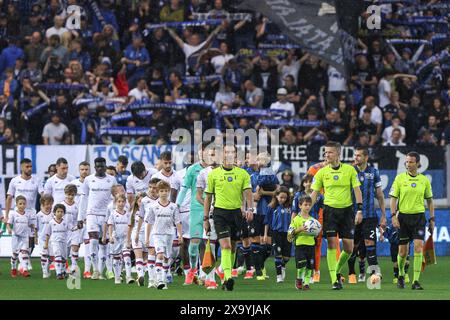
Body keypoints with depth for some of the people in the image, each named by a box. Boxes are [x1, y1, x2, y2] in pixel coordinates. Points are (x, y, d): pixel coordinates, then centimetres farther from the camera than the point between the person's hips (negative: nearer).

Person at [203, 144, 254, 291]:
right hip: (220, 212, -2)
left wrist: (250, 209, -19)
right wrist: (205, 218, 5)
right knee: (225, 246, -17)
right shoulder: (214, 174, 4)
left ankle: (226, 279, 21)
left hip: (237, 212, 2)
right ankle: (228, 277, -27)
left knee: (232, 247, 9)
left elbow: (248, 193, -1)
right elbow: (208, 197, 8)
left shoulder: (242, 174, 7)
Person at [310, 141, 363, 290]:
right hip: (330, 210, -1)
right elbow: (314, 194, 5)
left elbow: (357, 190, 1)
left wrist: (359, 210, -8)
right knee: (331, 244, -10)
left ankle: (337, 271, 25)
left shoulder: (349, 170, 0)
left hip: (347, 210, 1)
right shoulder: (322, 172, 2)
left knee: (349, 248, 0)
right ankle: (334, 280, -7)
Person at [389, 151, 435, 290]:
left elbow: (429, 200, 13)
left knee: (418, 246, -14)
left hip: (419, 216, 0)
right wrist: (393, 216, -10)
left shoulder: (424, 180, 5)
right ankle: (401, 275, 30)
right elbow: (393, 198, 0)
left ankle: (416, 281, -13)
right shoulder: (400, 178, 0)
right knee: (402, 251, 3)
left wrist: (432, 219, 9)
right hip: (403, 216, 0)